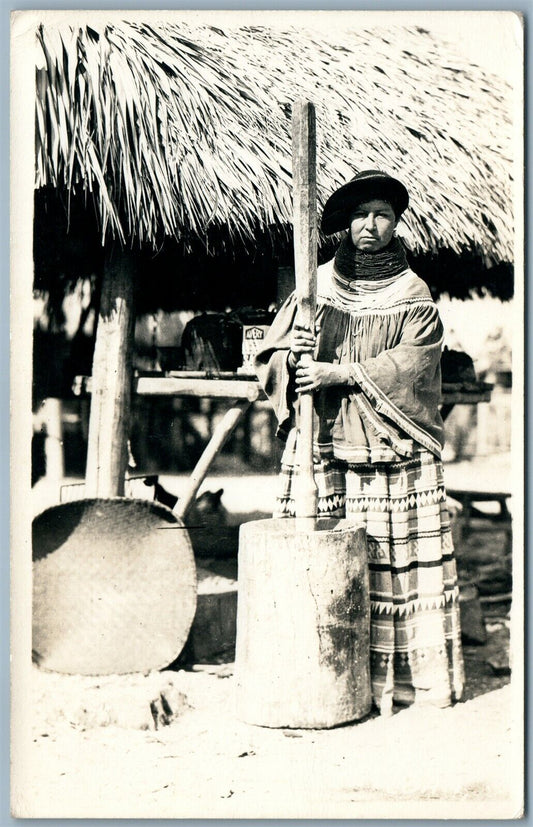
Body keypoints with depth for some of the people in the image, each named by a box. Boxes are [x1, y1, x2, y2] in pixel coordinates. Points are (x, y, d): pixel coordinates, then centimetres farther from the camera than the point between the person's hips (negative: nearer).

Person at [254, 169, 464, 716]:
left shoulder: (414, 296, 9)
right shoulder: (316, 286, 12)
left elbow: (413, 362, -7)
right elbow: (268, 362, 8)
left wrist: (342, 372, -15)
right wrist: (290, 352, -15)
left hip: (393, 451, -1)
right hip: (324, 445, 1)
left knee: (393, 558, -3)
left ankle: (396, 675, 6)